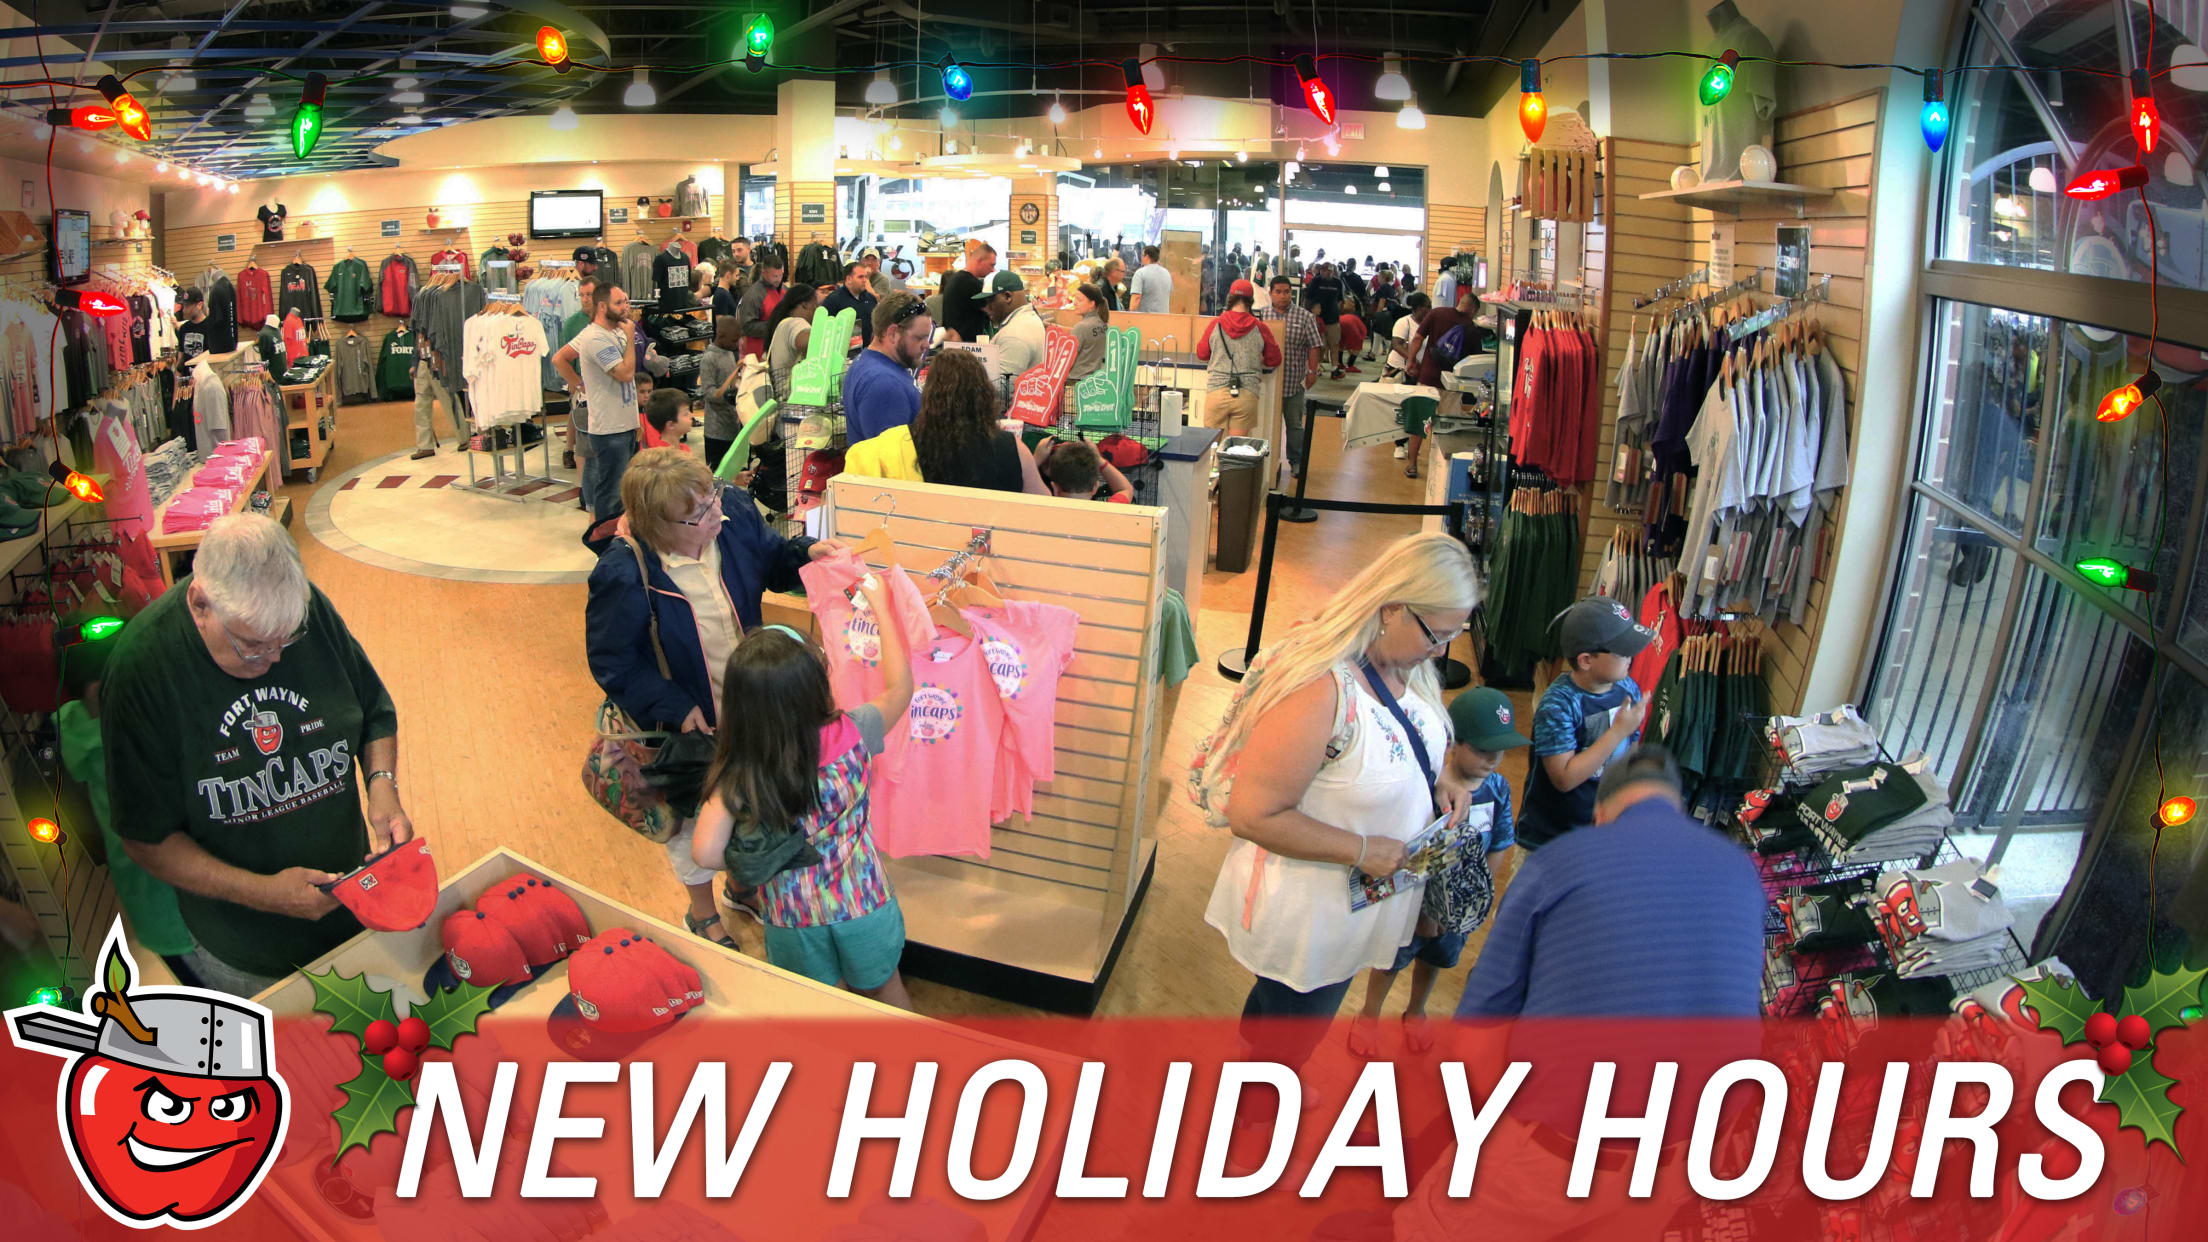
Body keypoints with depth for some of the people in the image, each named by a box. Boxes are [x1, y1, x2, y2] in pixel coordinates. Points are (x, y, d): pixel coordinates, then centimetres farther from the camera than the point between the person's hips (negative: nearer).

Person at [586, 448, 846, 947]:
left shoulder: (735, 514, -17)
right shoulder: (624, 575, -32)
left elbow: (769, 559, 4)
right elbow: (612, 663, -20)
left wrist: (806, 554, -17)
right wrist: (675, 708, -25)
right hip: (687, 721, -5)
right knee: (691, 816, 20)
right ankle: (702, 912, 47)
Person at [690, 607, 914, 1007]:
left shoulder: (736, 776, -23)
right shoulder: (850, 736, -23)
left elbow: (705, 853, -27)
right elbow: (900, 687, -6)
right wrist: (882, 608, 2)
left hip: (792, 919, 0)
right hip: (863, 905, 0)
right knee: (885, 988, 28)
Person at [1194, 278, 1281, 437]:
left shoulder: (1217, 324, 2)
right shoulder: (1260, 327, 1)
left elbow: (1202, 354, 15)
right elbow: (1274, 360, 10)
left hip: (1217, 392, 0)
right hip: (1247, 395, 0)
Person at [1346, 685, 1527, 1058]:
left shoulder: (1498, 787, -14)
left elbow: (1499, 847, -1)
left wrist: (1482, 898, -4)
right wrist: (1421, 911, -19)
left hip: (1462, 905, 5)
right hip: (1416, 899, -5)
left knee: (1435, 958, 28)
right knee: (1394, 957, 17)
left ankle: (1415, 1012, 55)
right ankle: (1368, 1017, 44)